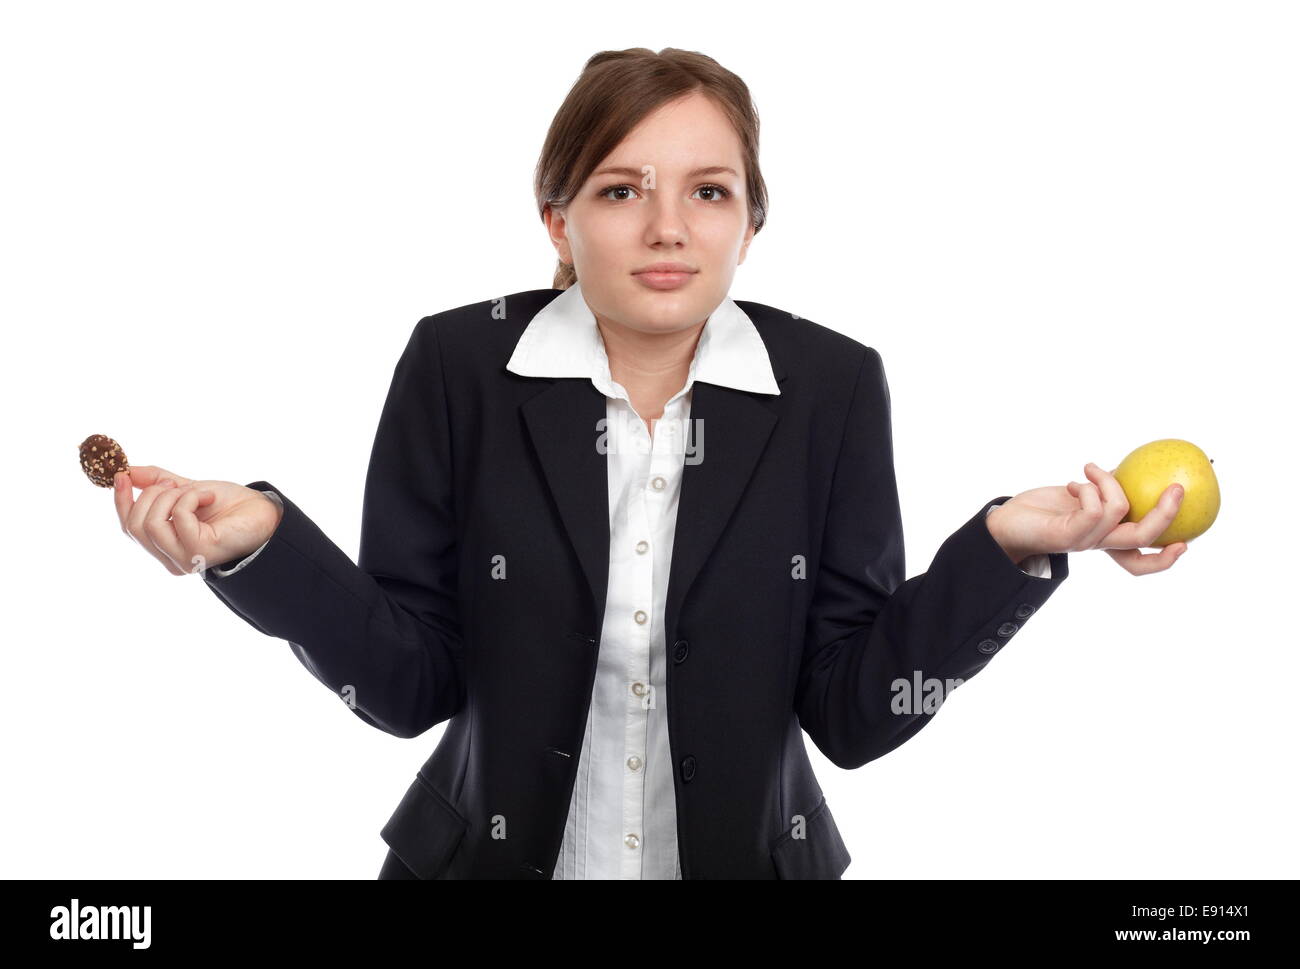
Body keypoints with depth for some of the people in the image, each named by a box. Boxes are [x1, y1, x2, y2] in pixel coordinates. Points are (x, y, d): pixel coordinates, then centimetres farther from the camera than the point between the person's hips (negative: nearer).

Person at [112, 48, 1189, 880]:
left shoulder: (832, 388, -10)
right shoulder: (458, 366, -11)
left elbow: (851, 710, -9)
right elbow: (409, 681, -9)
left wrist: (1004, 546, -21)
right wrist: (261, 542, -23)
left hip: (754, 854, 1)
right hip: (491, 853, 0)